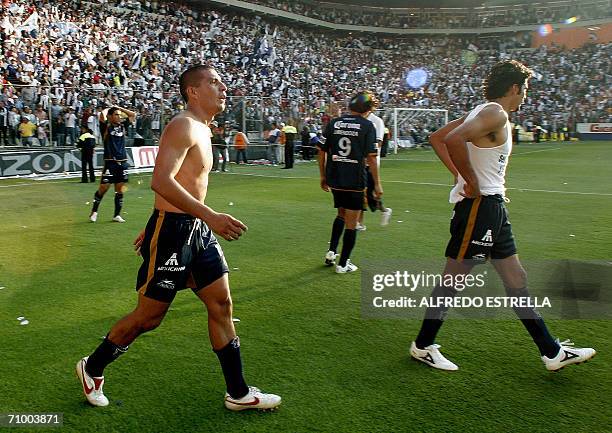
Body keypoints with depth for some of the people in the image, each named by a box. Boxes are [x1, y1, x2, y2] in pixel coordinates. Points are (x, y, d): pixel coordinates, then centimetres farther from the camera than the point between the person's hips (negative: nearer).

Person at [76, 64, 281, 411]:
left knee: (222, 306, 9)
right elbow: (161, 181, -28)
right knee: (149, 317, 4)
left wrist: (155, 226, 27)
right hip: (173, 231, -9)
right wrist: (211, 216, -34)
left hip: (199, 230, 9)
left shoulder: (202, 131, 15)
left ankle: (239, 394, 19)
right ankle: (92, 369, 28)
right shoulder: (184, 126, -15)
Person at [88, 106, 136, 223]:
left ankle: (117, 215, 14)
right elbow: (102, 115, -17)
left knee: (120, 190, 6)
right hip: (110, 162, -4)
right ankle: (94, 211, 16)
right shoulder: (106, 126, 0)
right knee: (103, 188, -1)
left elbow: (133, 115, 18)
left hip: (122, 162, 5)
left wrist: (120, 108, 14)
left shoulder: (122, 125, 13)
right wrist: (108, 109, 3)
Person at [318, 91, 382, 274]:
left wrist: (323, 176, 17)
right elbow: (371, 157, -10)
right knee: (351, 223, 7)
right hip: (355, 181, -5)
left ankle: (331, 252, 19)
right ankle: (343, 264, 12)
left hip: (334, 179, 5)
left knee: (341, 214, 26)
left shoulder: (334, 123, 6)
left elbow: (321, 151, 7)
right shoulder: (367, 126, -6)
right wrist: (377, 183, -4)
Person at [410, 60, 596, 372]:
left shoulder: (484, 112, 15)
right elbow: (454, 140, -31)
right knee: (453, 278, 1)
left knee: (515, 279, 14)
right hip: (478, 206, -11)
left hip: (492, 207, 11)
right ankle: (422, 346, 17)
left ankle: (552, 352, 24)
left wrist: (458, 173, 9)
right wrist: (472, 183, -21)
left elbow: (437, 138, 17)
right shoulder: (496, 114, -14)